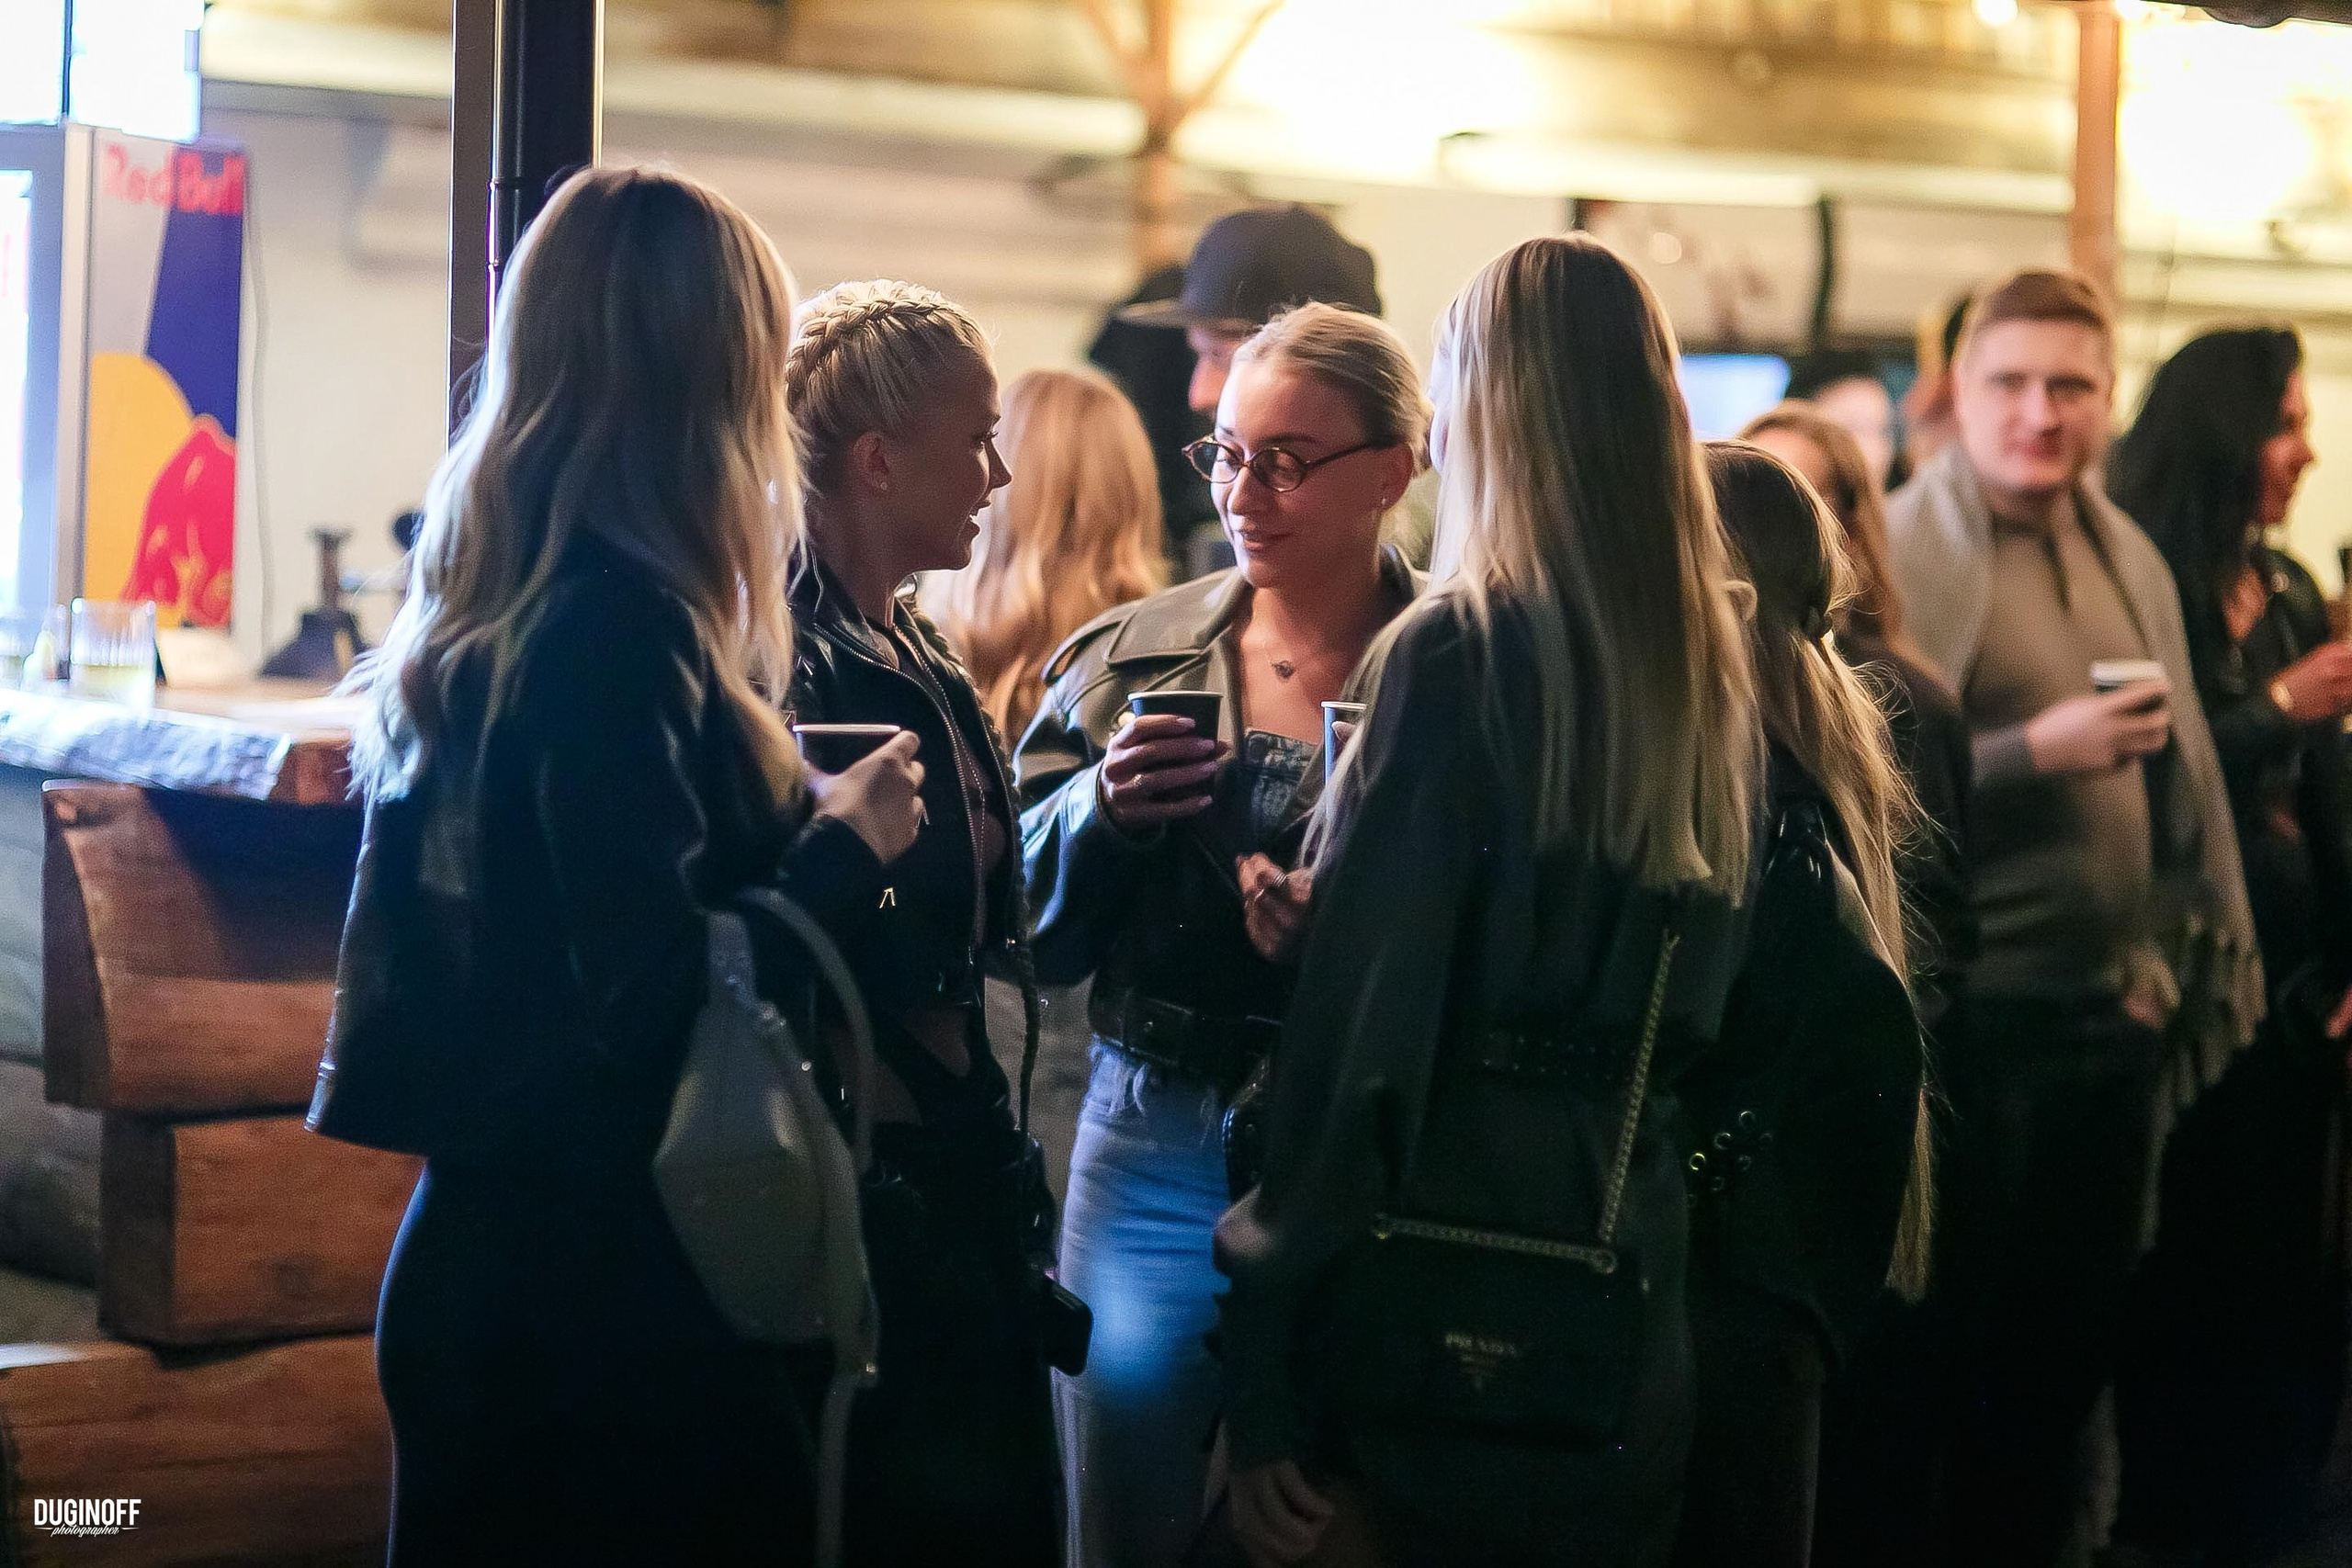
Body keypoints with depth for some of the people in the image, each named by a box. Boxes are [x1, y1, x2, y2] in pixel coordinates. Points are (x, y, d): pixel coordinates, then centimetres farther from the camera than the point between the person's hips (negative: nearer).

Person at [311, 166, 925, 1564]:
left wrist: (797, 814, 17)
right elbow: (661, 1002, -22)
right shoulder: (625, 633, -19)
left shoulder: (486, 607, 8)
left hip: (490, 1250, 9)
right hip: (619, 1292, -9)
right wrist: (845, 847, -8)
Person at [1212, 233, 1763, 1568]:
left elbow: (1361, 1025, -14)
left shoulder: (1461, 654, -12)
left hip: (1442, 1295, -6)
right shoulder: (1718, 673, 7)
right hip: (1630, 1295, 6)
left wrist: (1268, 1379, -11)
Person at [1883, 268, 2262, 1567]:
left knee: (2078, 1331, 14)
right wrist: (2040, 749, -22)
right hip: (1974, 1012, -6)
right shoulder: (1900, 554, -9)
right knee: (1952, 1343, 2)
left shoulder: (2131, 558, 12)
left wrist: (2208, 960, 16)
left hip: (2116, 1010, 6)